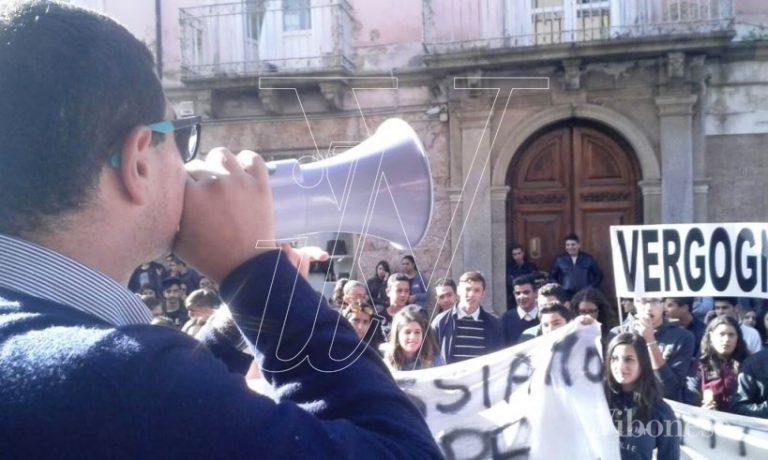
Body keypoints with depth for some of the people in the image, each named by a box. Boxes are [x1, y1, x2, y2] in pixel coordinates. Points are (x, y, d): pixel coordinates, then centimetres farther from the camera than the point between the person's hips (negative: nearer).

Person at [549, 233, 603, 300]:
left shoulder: (588, 259, 9)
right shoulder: (559, 259, 7)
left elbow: (599, 275, 14)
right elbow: (552, 276, 14)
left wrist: (591, 288, 2)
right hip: (566, 296, 0)